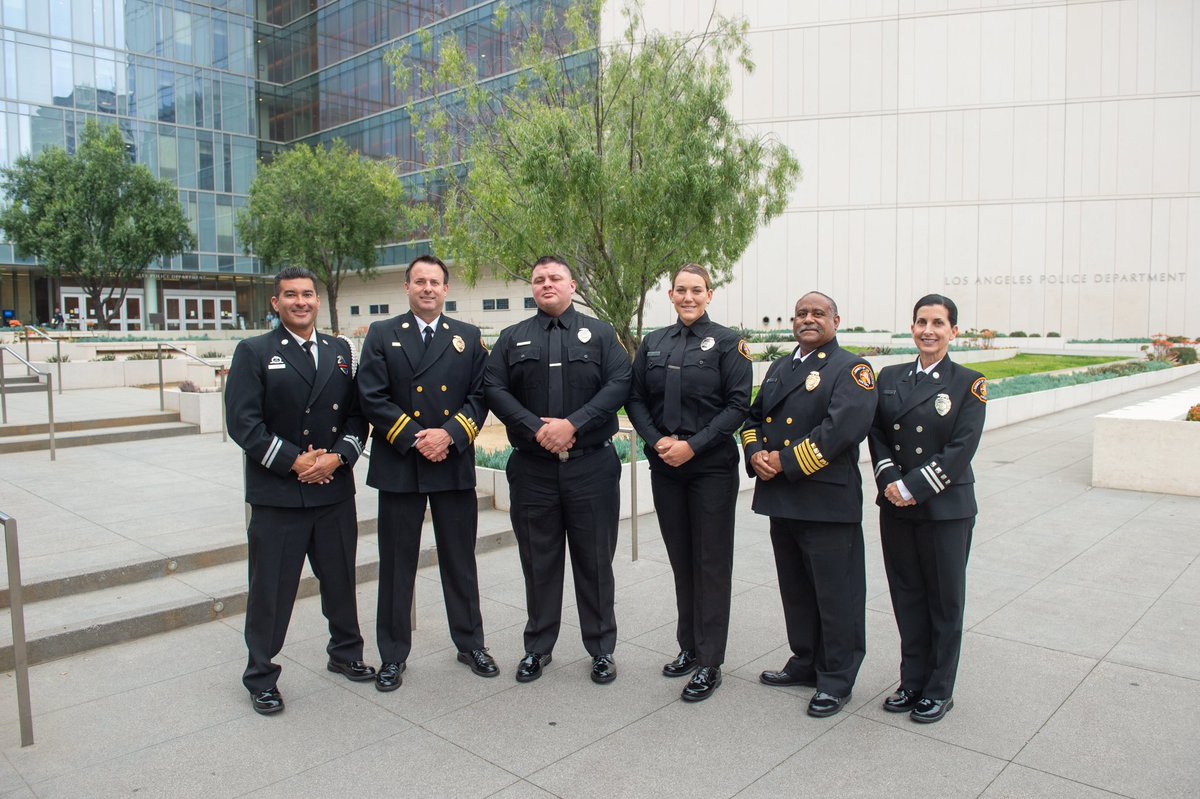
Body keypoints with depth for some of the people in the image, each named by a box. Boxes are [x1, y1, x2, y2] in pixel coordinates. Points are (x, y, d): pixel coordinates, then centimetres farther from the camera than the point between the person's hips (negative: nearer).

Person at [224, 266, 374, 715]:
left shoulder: (340, 352, 11)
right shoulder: (254, 353, -1)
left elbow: (357, 414, 8)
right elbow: (242, 422, -9)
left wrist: (338, 457, -9)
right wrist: (294, 461, -15)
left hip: (335, 490, 4)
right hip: (276, 493, -4)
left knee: (341, 579, 15)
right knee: (271, 589, 4)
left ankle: (345, 652, 35)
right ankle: (261, 676, 21)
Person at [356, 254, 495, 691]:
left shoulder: (468, 337, 9)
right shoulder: (382, 335, 5)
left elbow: (480, 395, 2)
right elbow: (372, 397, -5)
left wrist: (450, 434, -13)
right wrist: (413, 439, -13)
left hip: (455, 465, 1)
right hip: (398, 465, -1)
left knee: (460, 560, 11)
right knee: (396, 564, 8)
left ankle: (470, 643, 27)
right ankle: (393, 654, 22)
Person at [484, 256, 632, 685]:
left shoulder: (600, 333, 7)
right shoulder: (512, 339, 11)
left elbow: (619, 384, -5)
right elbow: (495, 390, 0)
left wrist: (572, 424, -16)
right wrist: (536, 428, -14)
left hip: (592, 467, -1)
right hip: (532, 468, 1)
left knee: (595, 561, 7)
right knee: (538, 562, 10)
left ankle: (602, 649, 21)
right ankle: (537, 648, 26)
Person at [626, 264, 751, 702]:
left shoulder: (727, 342, -3)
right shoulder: (653, 343, 9)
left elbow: (738, 404, -8)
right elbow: (635, 399, 8)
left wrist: (694, 445, -16)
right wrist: (656, 440, -9)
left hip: (711, 467, -4)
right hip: (665, 467, 4)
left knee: (712, 563, 2)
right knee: (681, 560, 13)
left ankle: (709, 663, 11)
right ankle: (689, 646, 28)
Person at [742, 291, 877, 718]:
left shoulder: (851, 369, -7)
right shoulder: (779, 368, 18)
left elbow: (844, 426, -21)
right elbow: (754, 417, 19)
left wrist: (786, 462, -18)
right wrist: (755, 454, -3)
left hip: (827, 503, -7)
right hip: (781, 500, 7)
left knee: (835, 595, 4)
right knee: (796, 590, 19)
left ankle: (837, 679, 19)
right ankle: (806, 662, 35)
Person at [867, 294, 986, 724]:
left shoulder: (969, 384, -5)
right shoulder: (889, 377, 7)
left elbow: (961, 450, -14)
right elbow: (877, 434, 4)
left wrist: (913, 487, -19)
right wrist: (889, 480, -12)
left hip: (946, 510, -4)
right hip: (895, 509, 4)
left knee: (945, 602, 9)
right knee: (907, 597, 13)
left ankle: (939, 690, 24)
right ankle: (912, 682, 28)